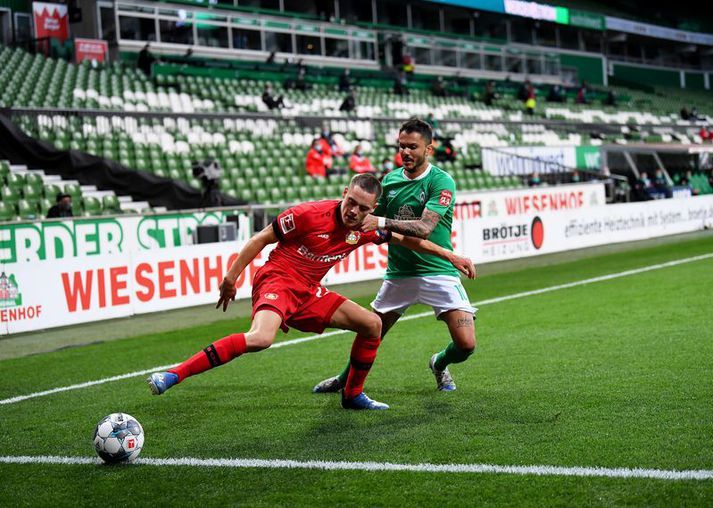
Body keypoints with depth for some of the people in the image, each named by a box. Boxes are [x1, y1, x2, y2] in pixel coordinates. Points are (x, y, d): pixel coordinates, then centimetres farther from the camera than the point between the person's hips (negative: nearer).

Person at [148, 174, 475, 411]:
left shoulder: (365, 229, 1)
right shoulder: (310, 214, -18)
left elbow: (406, 240, 18)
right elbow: (261, 239, -9)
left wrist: (450, 256, 19)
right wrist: (231, 278, -7)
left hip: (309, 293, 8)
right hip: (276, 281, -8)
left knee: (372, 324, 6)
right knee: (261, 338, -36)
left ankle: (352, 395, 24)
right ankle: (172, 375, -36)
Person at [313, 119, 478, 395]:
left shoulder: (442, 182, -13)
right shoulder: (390, 179, 5)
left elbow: (425, 227, -26)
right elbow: (376, 223, 13)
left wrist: (382, 222, -35)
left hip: (437, 272, -4)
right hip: (398, 274, 4)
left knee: (465, 344, -12)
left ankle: (439, 364, 23)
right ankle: (346, 378, 38)